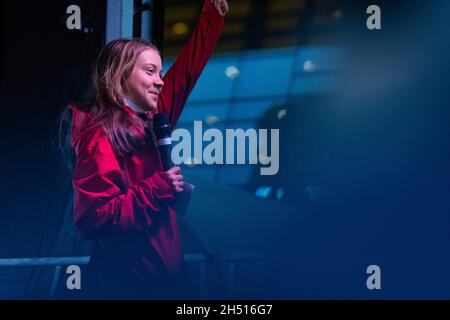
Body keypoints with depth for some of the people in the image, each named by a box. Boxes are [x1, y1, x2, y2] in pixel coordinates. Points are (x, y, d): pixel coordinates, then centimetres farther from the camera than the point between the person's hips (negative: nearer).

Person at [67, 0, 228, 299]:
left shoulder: (148, 121, 7)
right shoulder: (101, 136, -16)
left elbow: (186, 70, 18)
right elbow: (92, 218, -23)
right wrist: (158, 188, -20)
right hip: (127, 282, -8)